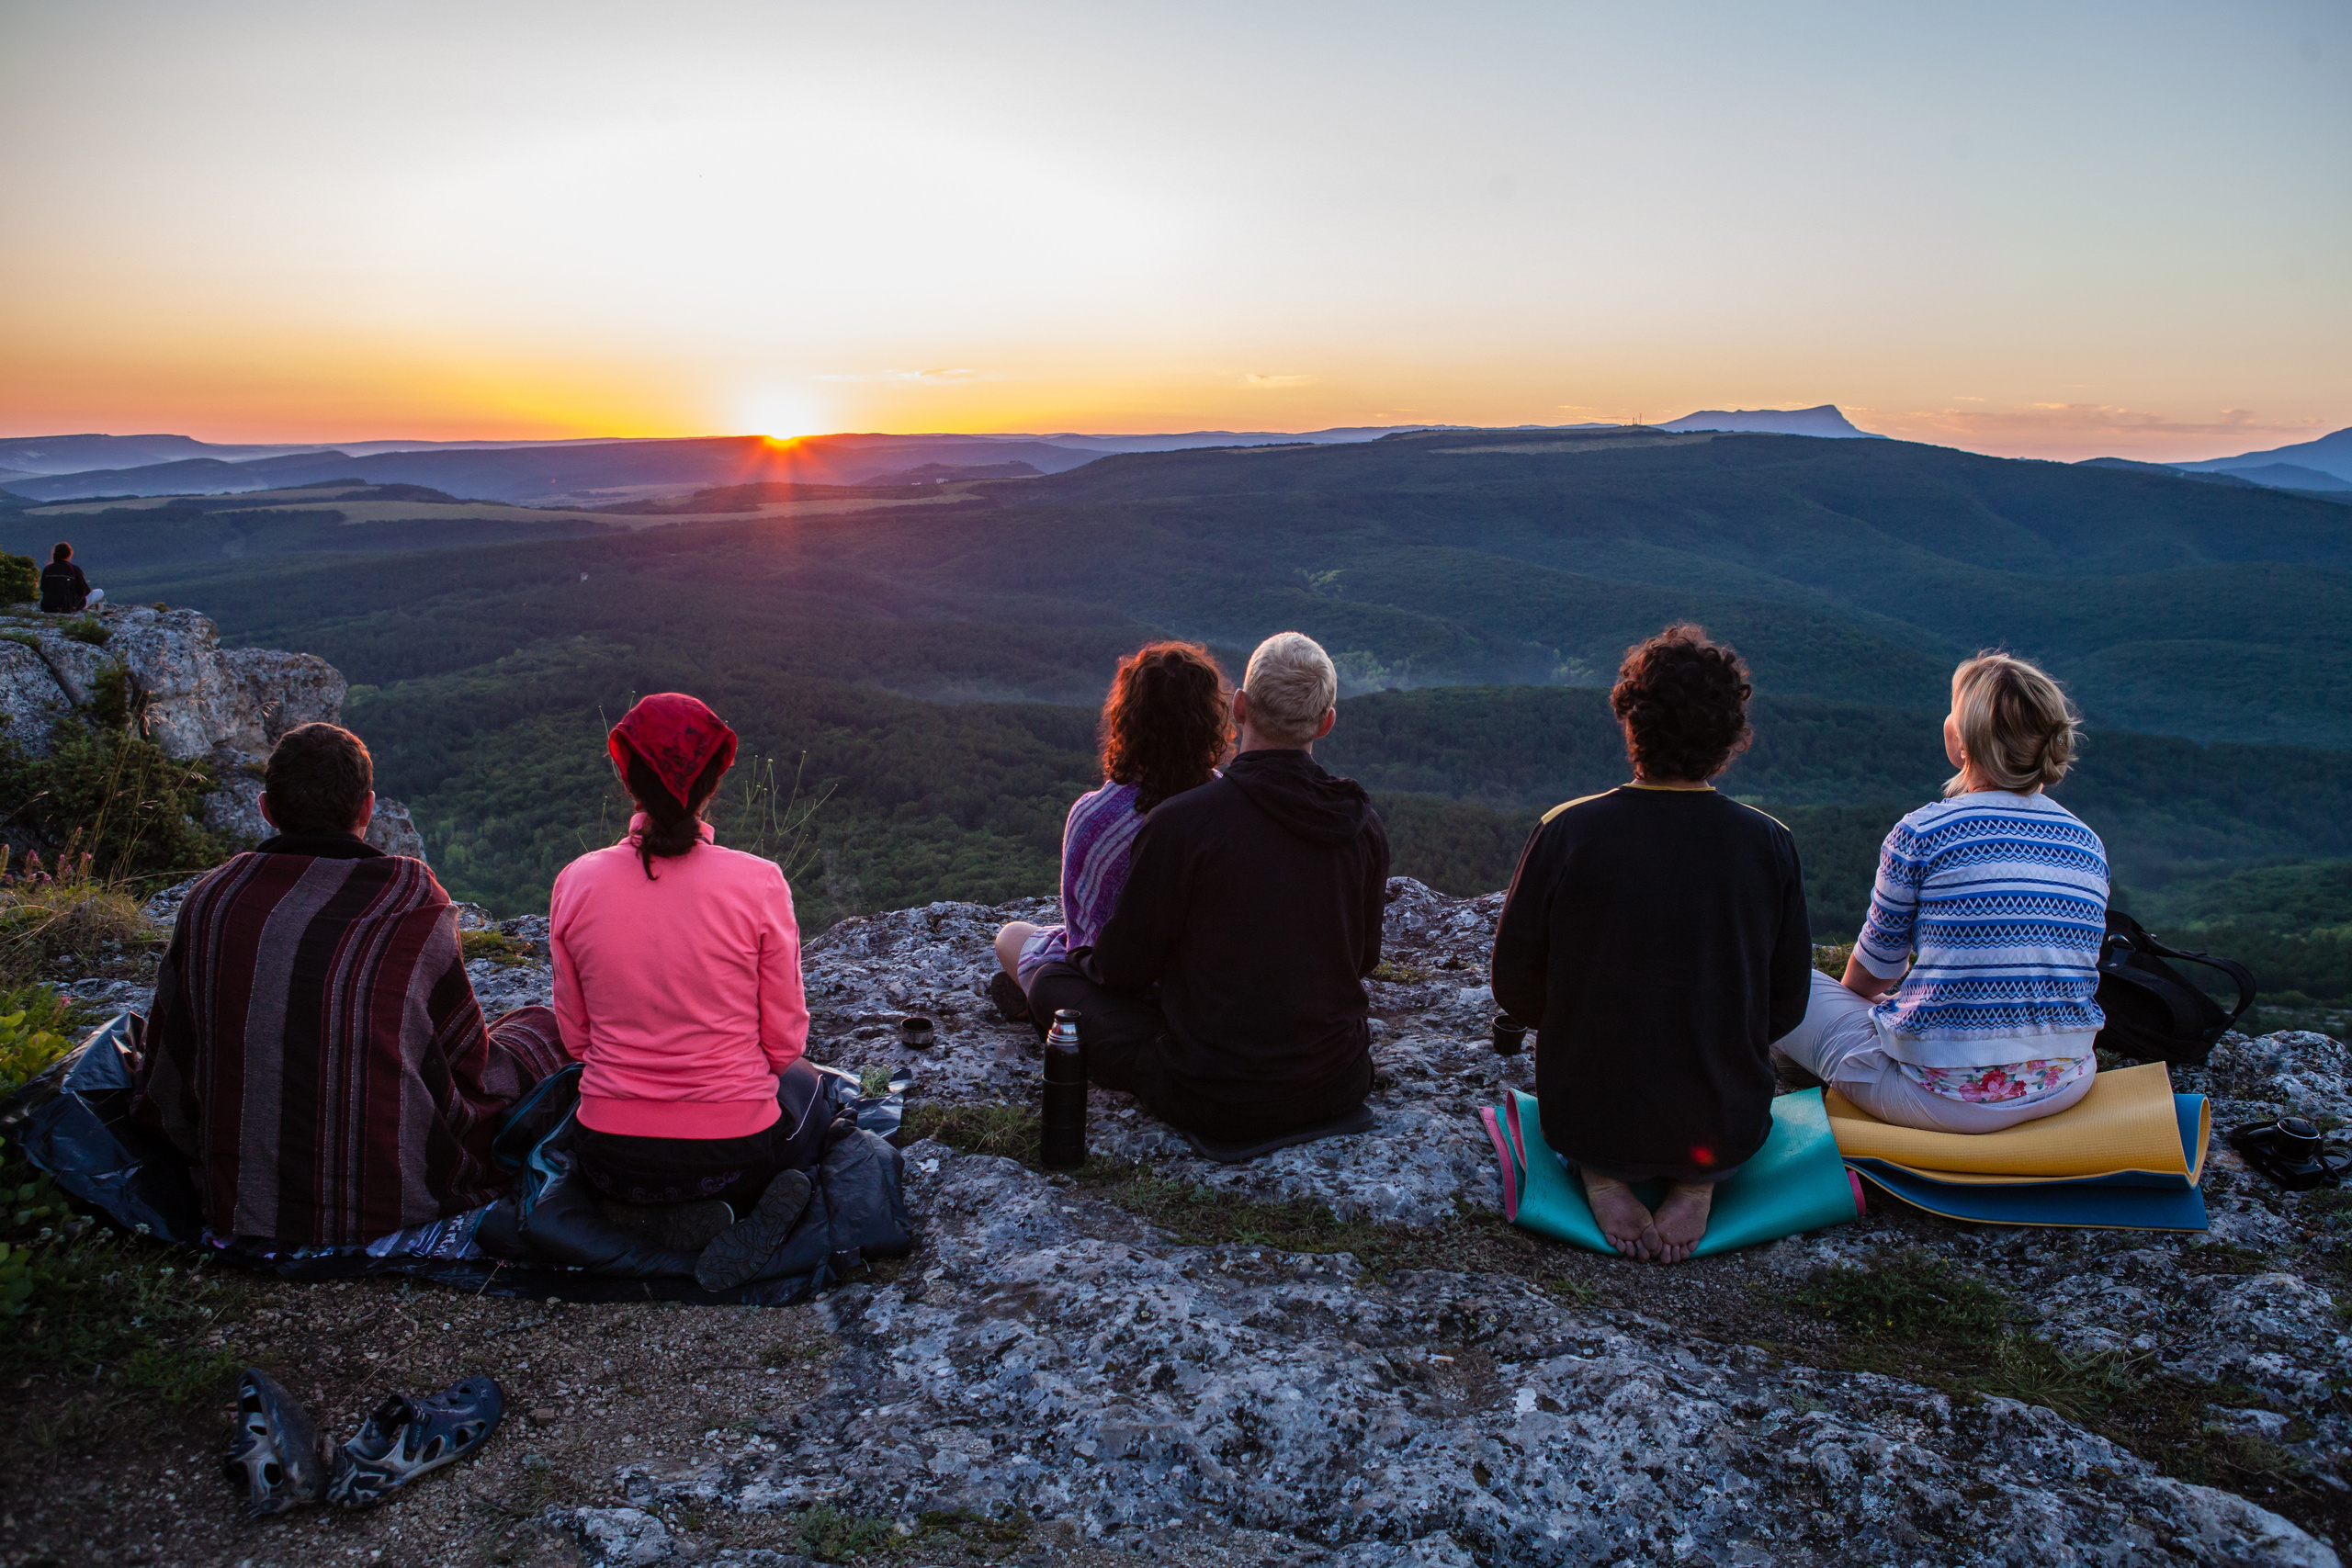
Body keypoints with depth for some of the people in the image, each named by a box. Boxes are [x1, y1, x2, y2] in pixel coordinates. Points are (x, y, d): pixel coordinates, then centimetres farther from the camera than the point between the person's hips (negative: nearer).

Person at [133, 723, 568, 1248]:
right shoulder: (410, 898, -14)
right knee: (539, 1024, 15)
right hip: (390, 1209, -5)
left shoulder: (210, 897, -3)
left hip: (239, 1208, 5)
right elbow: (468, 1071, -3)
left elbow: (159, 1091, 5)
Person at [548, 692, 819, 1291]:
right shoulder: (759, 882, -14)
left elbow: (576, 1036, 4)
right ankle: (762, 1208, -1)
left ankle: (703, 1215, 4)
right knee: (807, 1083, 33)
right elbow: (784, 1041, -5)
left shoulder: (575, 883, -7)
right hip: (733, 1153, -2)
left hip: (613, 1165, 2)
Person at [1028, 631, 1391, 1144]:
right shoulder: (1365, 823, -7)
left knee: (1053, 980, 10)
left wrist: (1084, 959, 14)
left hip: (1217, 1105, -4)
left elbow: (1125, 967, -10)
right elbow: (1364, 958, 8)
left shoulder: (1180, 823, -22)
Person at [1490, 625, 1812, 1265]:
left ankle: (1600, 1173, 3)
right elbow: (1785, 1008, -1)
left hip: (1583, 1121, -1)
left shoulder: (1564, 832, -15)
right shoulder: (1770, 845, -11)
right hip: (1726, 1132, 1)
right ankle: (1696, 1182, 5)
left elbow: (1515, 987, -6)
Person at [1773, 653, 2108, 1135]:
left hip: (1949, 1097, -6)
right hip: (2063, 1086, 6)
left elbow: (1876, 965, -1)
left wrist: (1855, 999, 23)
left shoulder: (1921, 833, -13)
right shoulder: (2088, 844, 3)